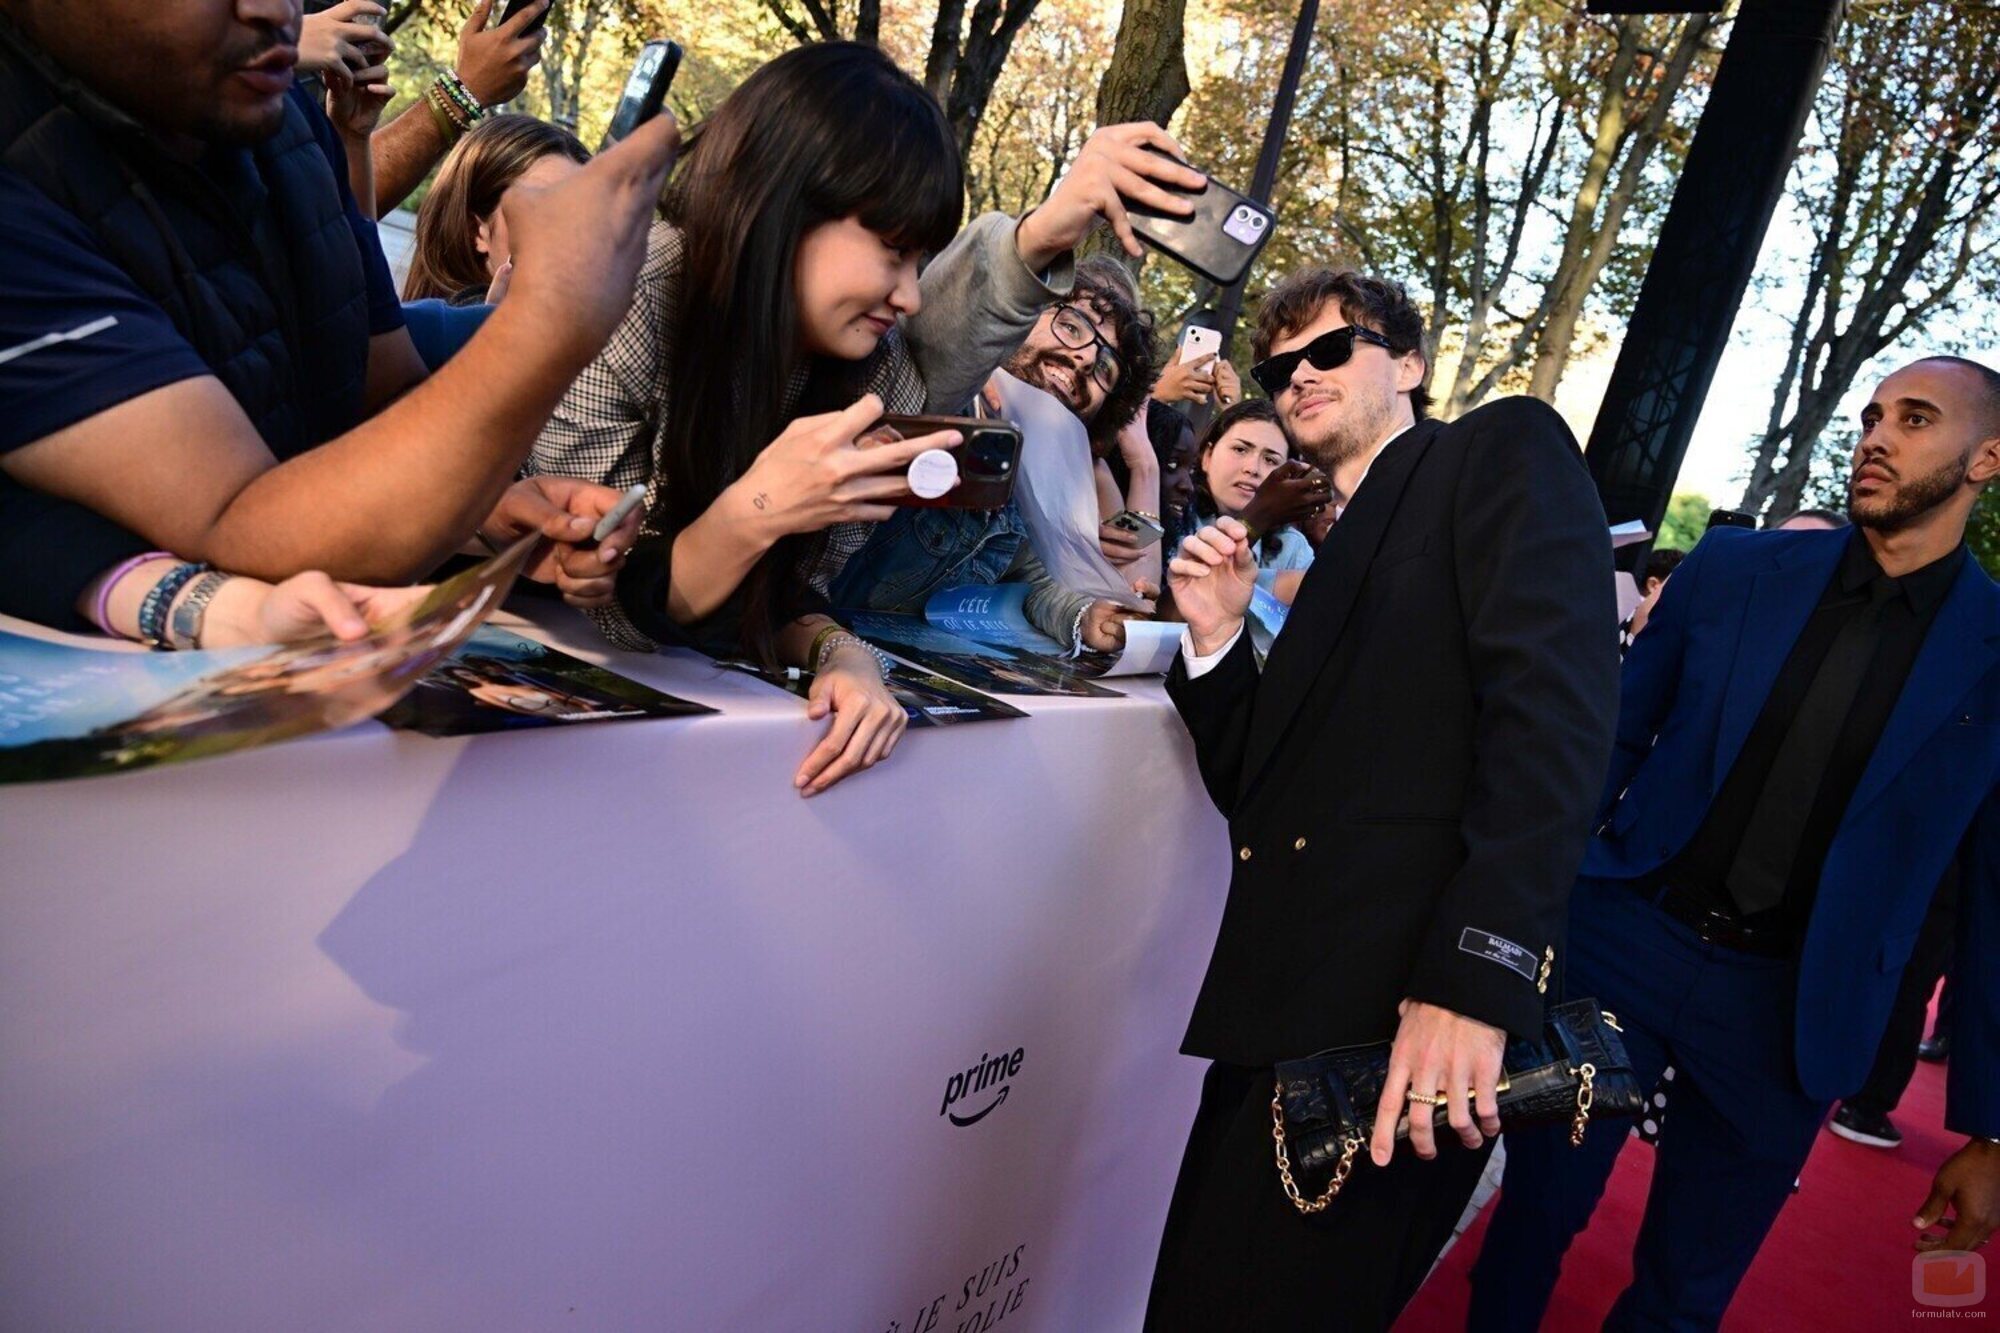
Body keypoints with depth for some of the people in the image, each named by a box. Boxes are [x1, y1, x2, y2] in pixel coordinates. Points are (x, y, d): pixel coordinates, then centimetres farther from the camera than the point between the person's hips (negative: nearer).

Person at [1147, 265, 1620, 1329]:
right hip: (1284, 1013, 8)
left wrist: (1475, 976, -24)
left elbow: (1557, 699, -15)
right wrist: (1217, 640, 7)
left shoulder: (1504, 448, 2)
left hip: (1401, 1015, -7)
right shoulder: (1337, 546, 24)